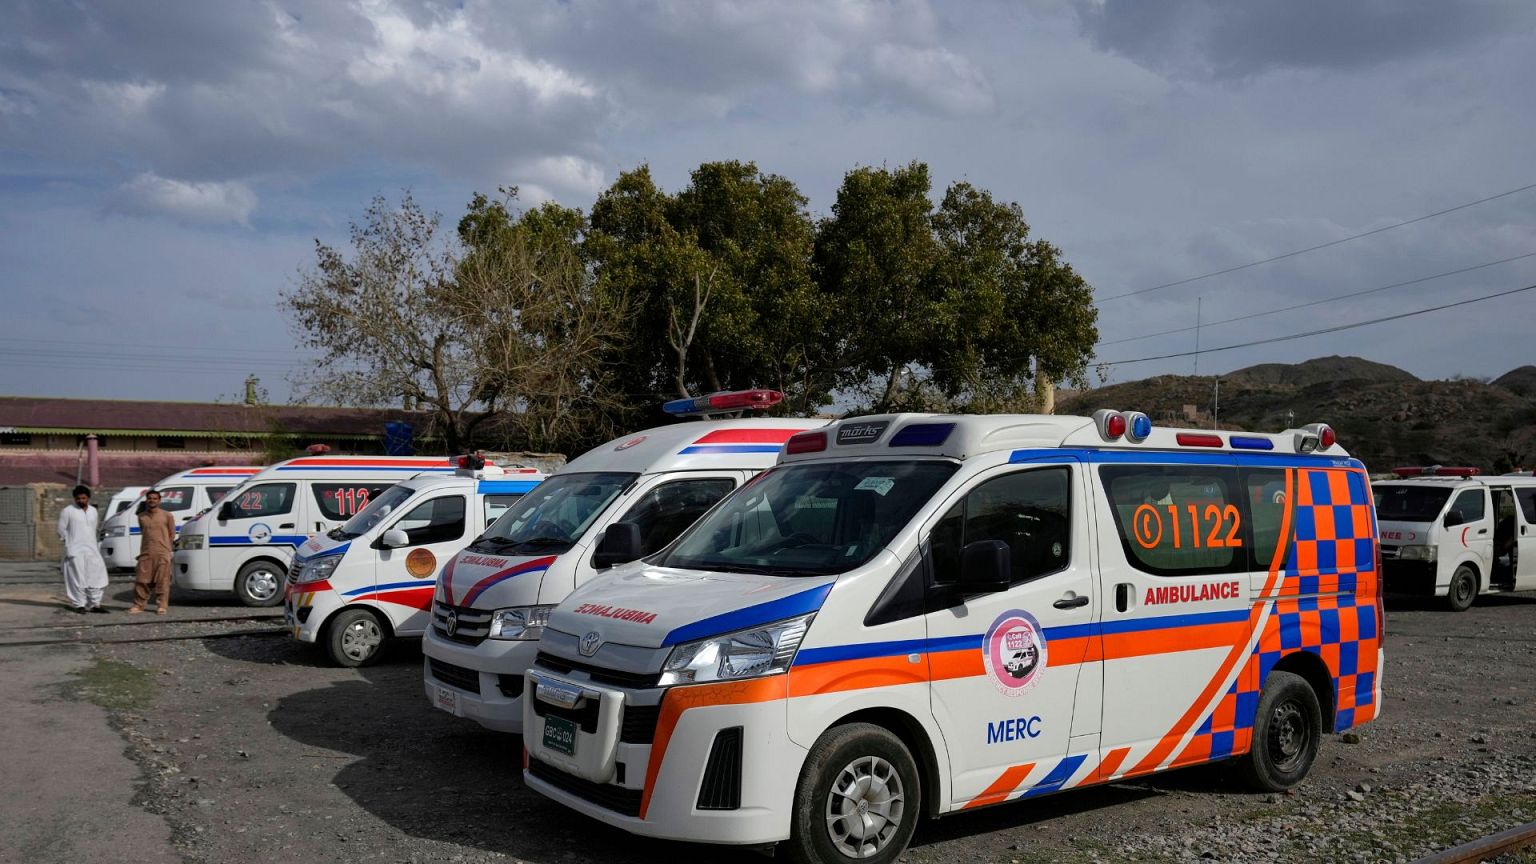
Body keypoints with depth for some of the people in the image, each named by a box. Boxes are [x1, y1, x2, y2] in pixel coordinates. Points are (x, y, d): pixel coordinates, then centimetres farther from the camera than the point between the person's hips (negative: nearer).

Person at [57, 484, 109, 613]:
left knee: (96, 576, 3)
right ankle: (78, 604, 3)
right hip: (75, 551, -5)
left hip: (92, 550, 5)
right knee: (77, 579, -5)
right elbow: (62, 530, -1)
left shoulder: (93, 511, 12)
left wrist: (91, 544, 15)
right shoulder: (67, 511, -5)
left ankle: (95, 604, 9)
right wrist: (69, 544, 6)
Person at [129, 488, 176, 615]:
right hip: (145, 554, 3)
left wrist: (165, 548, 4)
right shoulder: (142, 516, 12)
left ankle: (162, 606, 3)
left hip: (162, 554, -3)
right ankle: (138, 605, 9)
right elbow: (143, 533, 21)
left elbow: (172, 534, 6)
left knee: (162, 581, -3)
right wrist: (146, 547, 14)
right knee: (141, 580, 1)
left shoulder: (167, 516, 1)